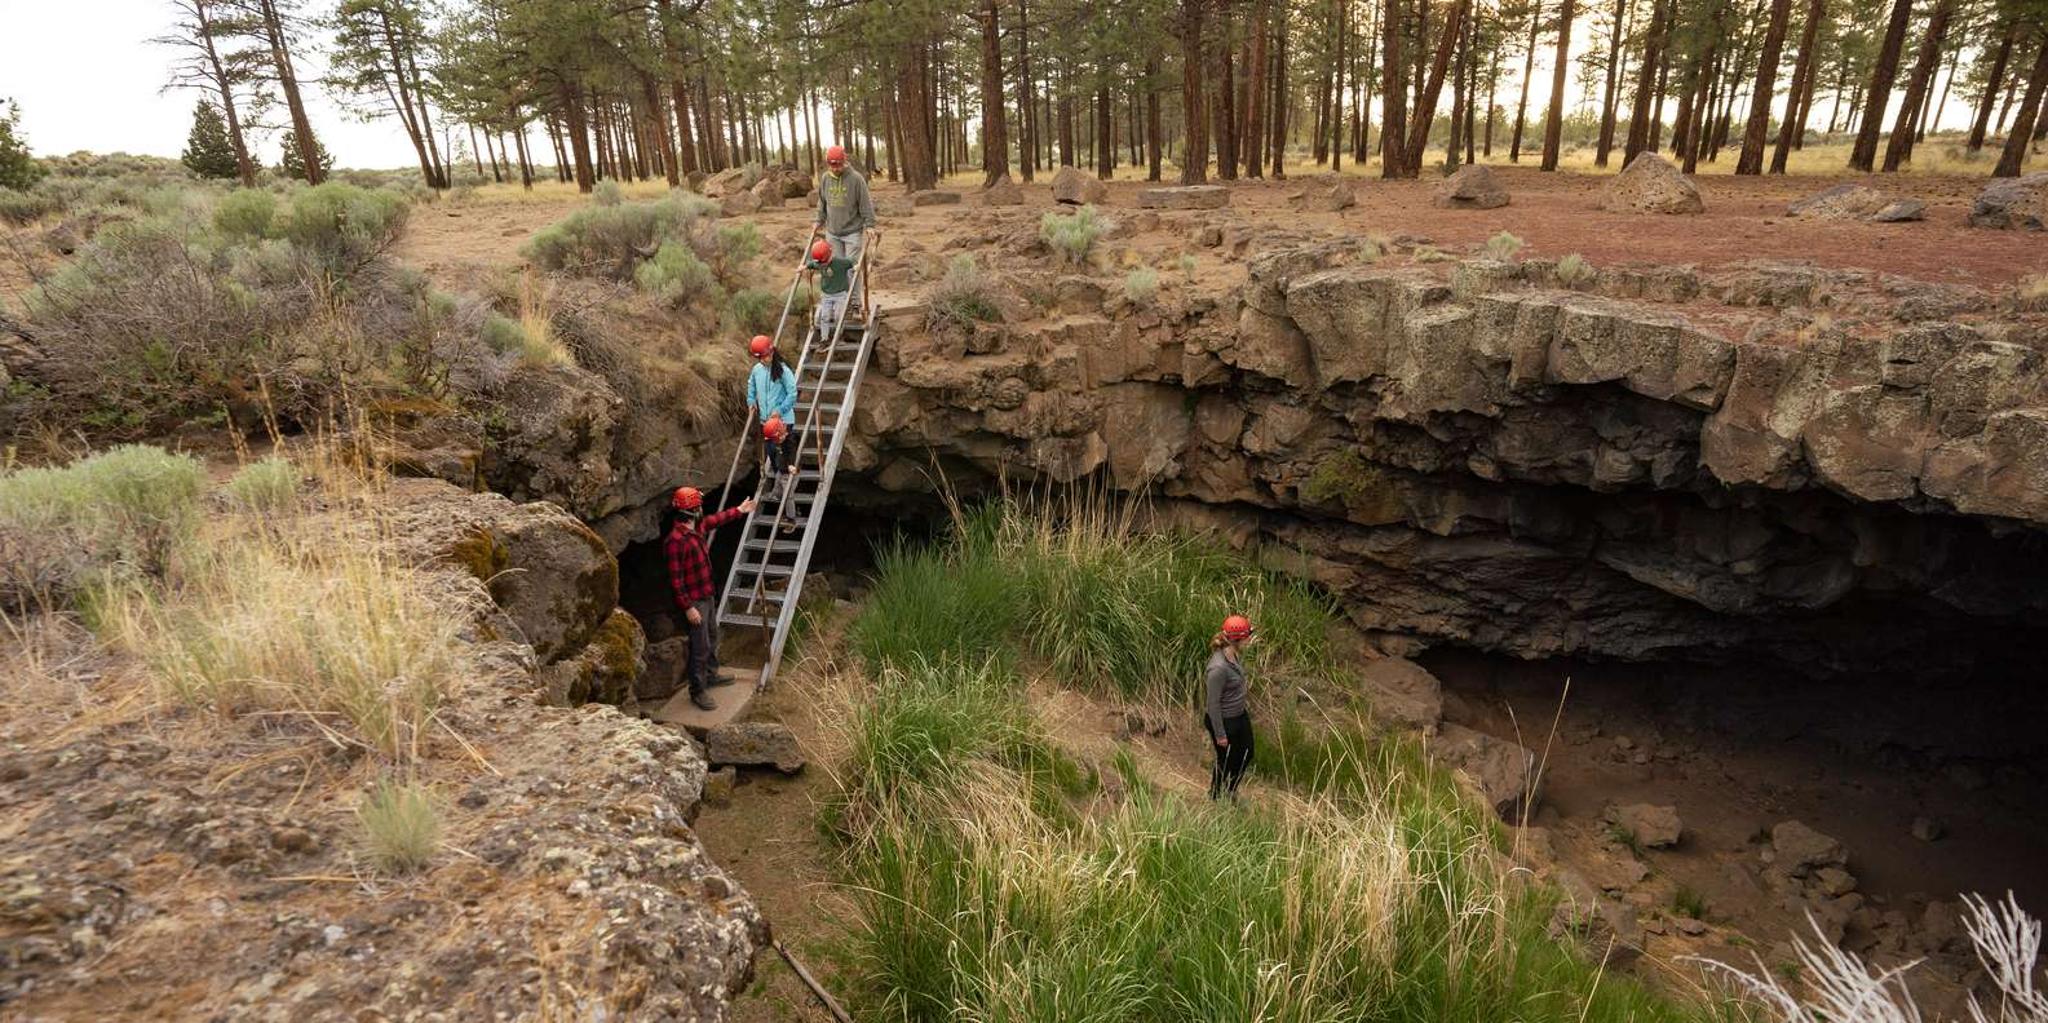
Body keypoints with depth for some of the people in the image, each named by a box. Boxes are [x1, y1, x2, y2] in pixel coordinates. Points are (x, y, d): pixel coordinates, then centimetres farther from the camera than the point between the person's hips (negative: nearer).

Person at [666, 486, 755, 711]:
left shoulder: (700, 526, 1)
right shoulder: (676, 539, -27)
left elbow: (716, 519, 26)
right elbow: (675, 578, -25)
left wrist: (739, 511, 37)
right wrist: (688, 607, -24)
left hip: (708, 594, 10)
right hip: (694, 601, -9)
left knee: (712, 637, 24)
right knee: (700, 647, -1)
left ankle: (711, 675, 43)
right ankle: (698, 692, 11)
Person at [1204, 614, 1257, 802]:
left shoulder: (1234, 654, -8)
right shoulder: (1219, 667, -34)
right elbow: (1213, 703, -25)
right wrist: (1220, 734, -17)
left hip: (1240, 715, 8)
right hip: (1223, 721, -8)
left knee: (1246, 755, 24)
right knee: (1226, 761, 14)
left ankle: (1231, 791, 48)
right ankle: (1215, 797, 41)